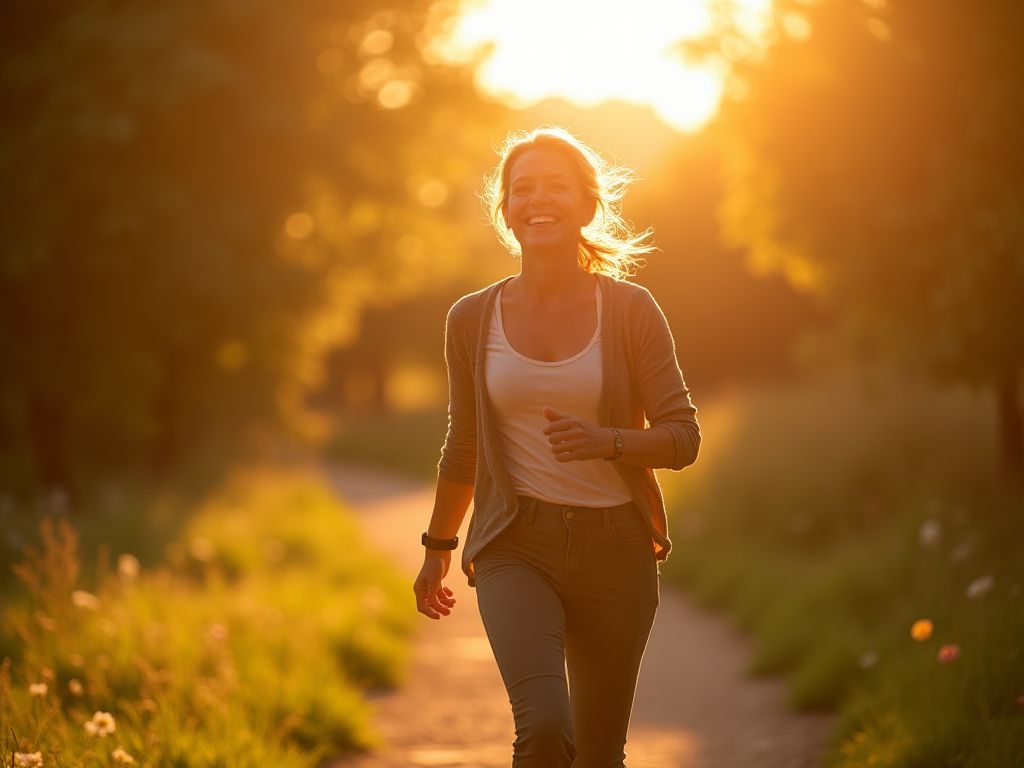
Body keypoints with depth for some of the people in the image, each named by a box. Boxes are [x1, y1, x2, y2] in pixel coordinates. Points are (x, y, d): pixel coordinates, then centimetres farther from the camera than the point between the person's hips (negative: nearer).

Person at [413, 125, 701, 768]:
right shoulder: (473, 320, 2)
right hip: (518, 547, 0)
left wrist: (606, 441, -23)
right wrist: (437, 551, 23)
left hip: (616, 547, 0)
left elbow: (684, 437, -3)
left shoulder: (631, 310, -3)